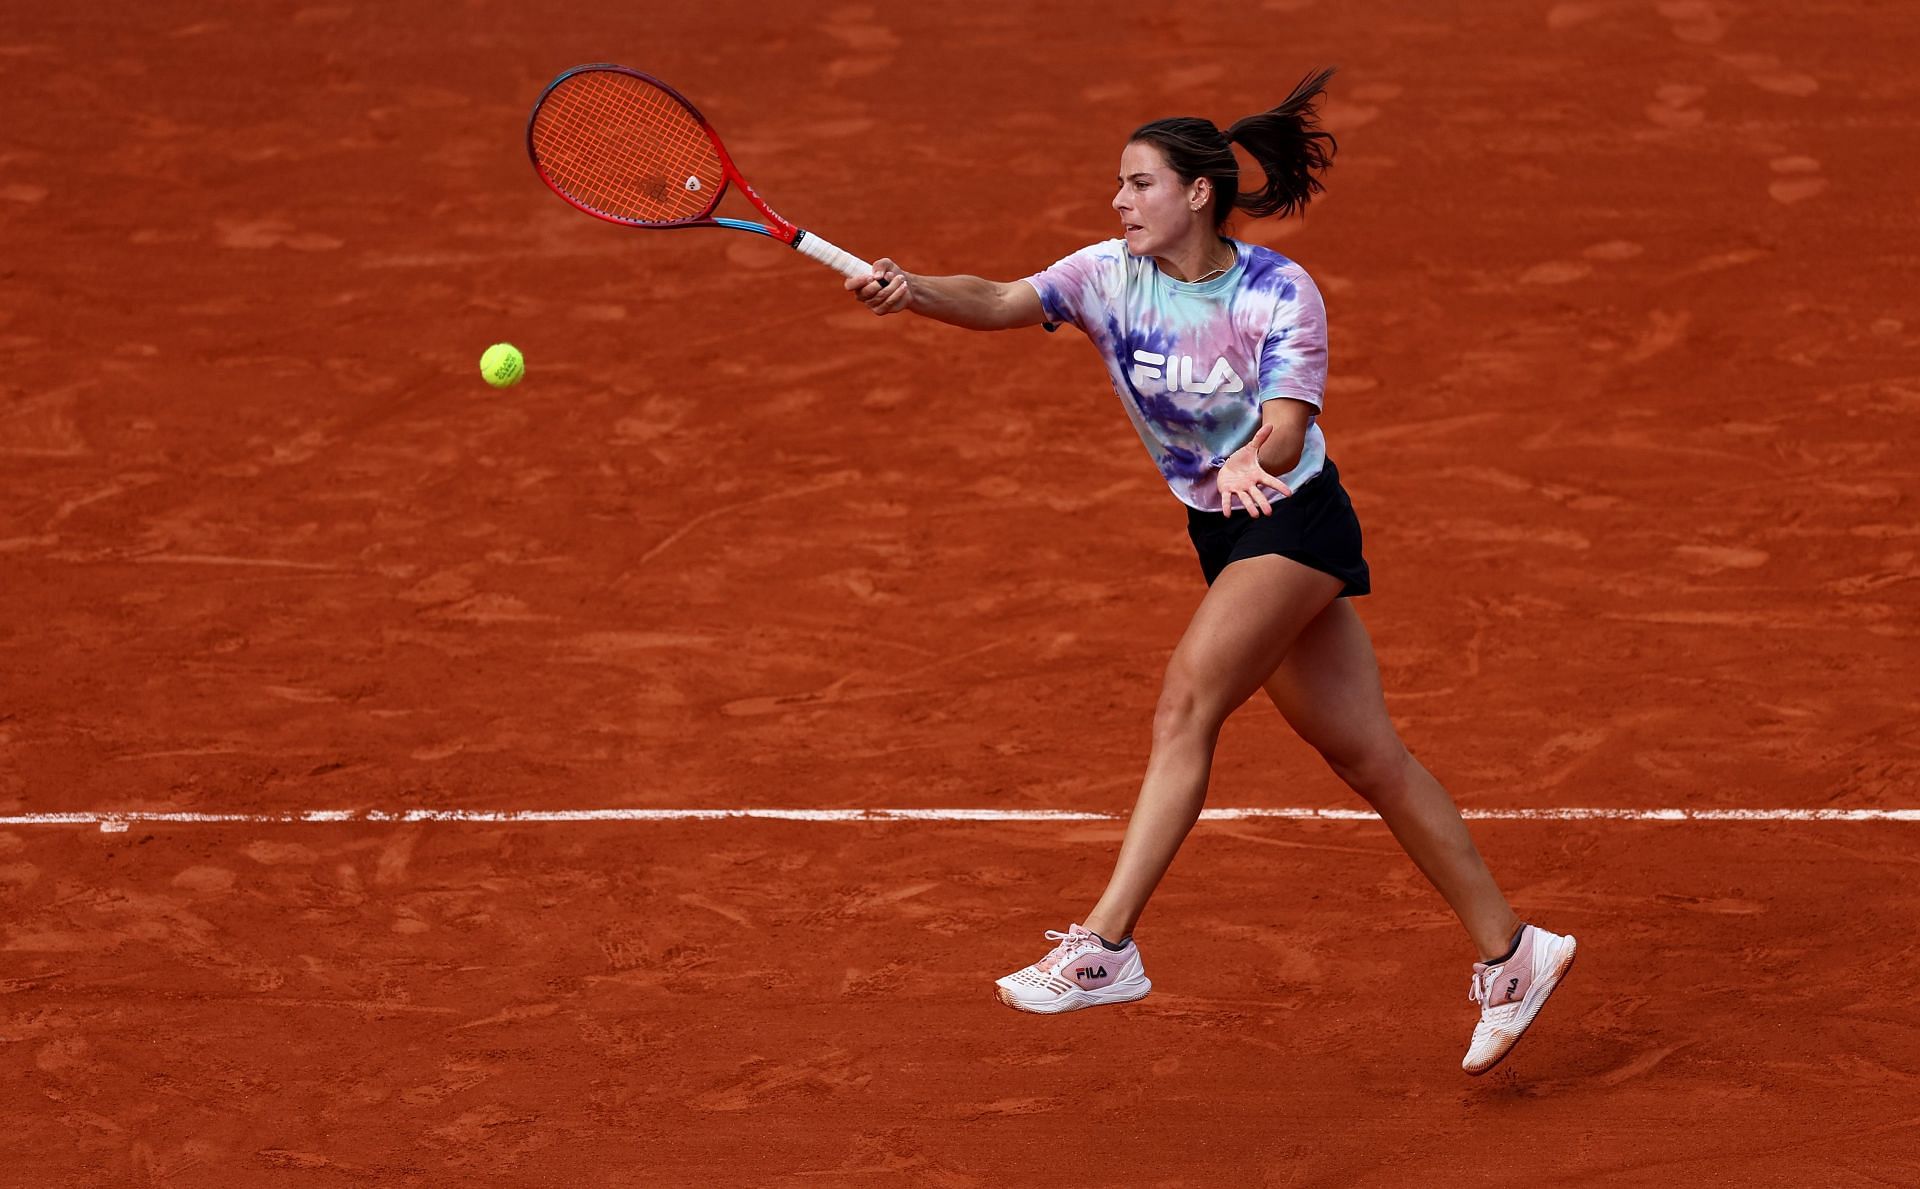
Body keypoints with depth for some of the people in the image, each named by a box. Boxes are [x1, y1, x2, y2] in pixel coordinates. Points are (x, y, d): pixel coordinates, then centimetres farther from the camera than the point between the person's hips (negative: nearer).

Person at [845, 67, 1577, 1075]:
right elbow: (998, 304, -16)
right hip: (1224, 536, 6)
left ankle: (1106, 946, -28)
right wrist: (911, 291, -35)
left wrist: (1250, 463, -48)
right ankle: (1509, 954, 14)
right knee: (1366, 756, 7)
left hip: (1296, 520, -6)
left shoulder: (1280, 295, -16)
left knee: (1186, 702, -23)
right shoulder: (1112, 274, -3)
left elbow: (1285, 429, -26)